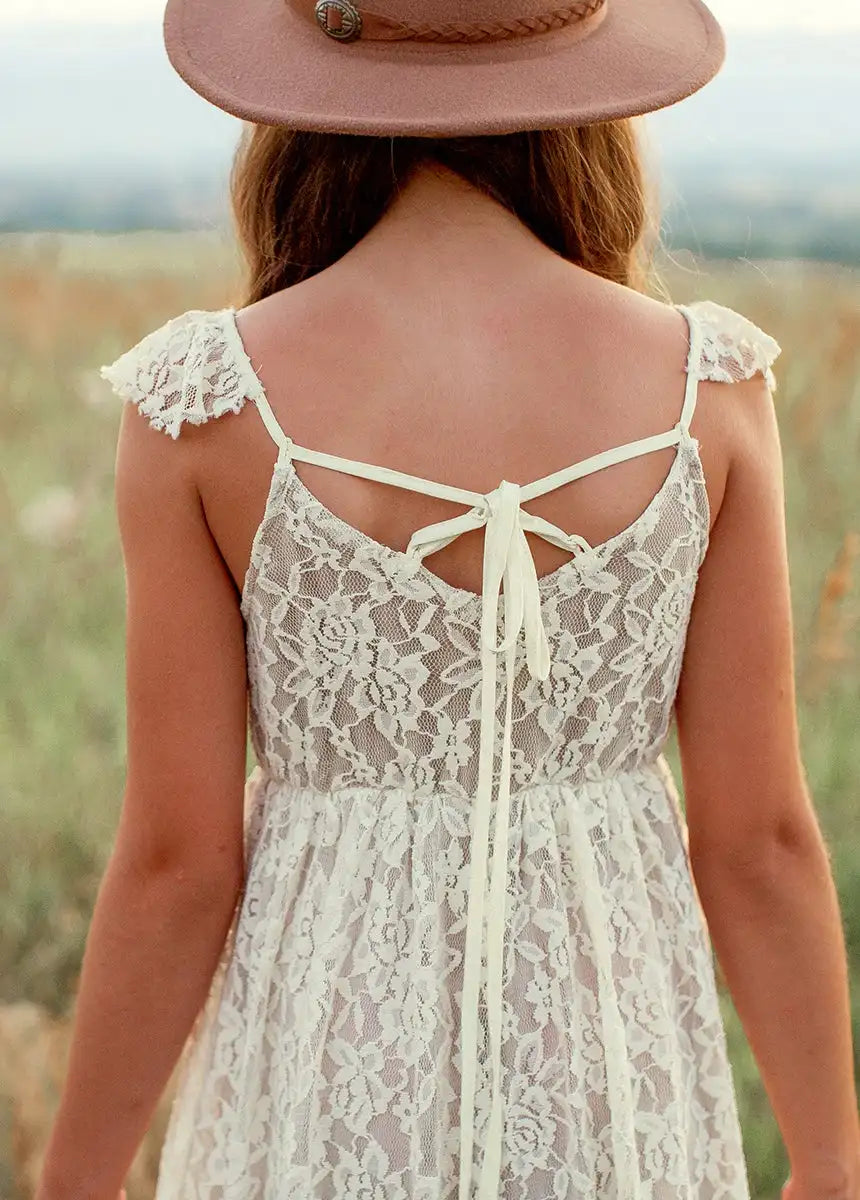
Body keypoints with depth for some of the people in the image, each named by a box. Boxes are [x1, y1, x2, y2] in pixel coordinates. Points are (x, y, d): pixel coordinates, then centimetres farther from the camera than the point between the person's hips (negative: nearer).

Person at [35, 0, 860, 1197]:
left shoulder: (208, 404, -13)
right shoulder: (703, 387, -9)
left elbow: (177, 865, -10)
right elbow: (761, 836, -6)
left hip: (330, 1104, -1)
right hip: (607, 1102, 2)